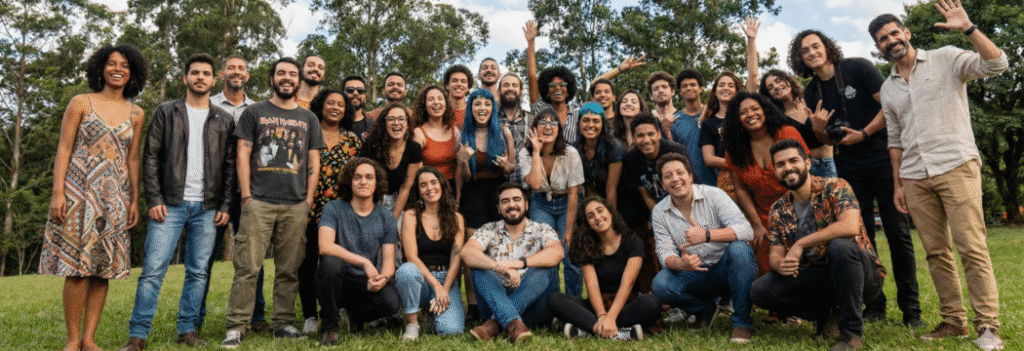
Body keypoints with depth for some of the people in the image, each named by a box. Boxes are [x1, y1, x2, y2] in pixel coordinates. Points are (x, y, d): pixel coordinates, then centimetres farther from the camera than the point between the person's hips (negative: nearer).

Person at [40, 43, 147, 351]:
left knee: (104, 267, 2)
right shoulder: (81, 103, 3)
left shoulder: (136, 114, 11)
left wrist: (135, 200, 7)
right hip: (79, 190, -3)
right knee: (78, 266, -6)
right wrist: (58, 192, -10)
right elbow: (63, 149, -1)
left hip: (115, 196, 3)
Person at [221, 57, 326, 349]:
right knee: (247, 267, -5)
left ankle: (283, 323, 14)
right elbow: (242, 155, 5)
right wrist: (246, 196, -4)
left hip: (296, 206, 2)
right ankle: (236, 327, 2)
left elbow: (314, 162, 14)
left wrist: (309, 199, 4)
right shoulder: (254, 113, 11)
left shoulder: (308, 119, 17)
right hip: (259, 202, -2)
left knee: (289, 269, 5)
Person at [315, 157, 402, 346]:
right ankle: (329, 327, -12)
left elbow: (388, 260, -1)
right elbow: (325, 247, -19)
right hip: (338, 282, -2)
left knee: (391, 302, -29)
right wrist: (364, 262, -27)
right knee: (332, 262, -34)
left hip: (367, 285, 2)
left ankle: (356, 313, 10)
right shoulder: (333, 209, -3)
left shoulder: (386, 218, 4)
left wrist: (383, 278, -25)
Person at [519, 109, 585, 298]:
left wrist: (569, 230, -15)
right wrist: (537, 152, -26)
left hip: (567, 204, -1)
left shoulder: (570, 154, -16)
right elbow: (534, 184, -27)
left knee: (570, 255, -14)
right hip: (541, 205, 1)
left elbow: (573, 194, -13)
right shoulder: (526, 154, -11)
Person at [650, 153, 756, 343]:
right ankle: (707, 309, 7)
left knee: (739, 248, -33)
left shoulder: (713, 195, -11)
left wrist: (707, 235, -37)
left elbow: (746, 230, -22)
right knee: (660, 284, -24)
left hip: (726, 269, -2)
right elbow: (665, 254, -8)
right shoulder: (659, 213, -2)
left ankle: (741, 322, -19)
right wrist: (681, 263, -33)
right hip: (696, 276, 2)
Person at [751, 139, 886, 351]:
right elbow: (775, 255, 2)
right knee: (760, 290, -16)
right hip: (815, 277, 4)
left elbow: (850, 227, -30)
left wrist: (801, 244, -26)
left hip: (862, 276, -4)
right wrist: (781, 265, -23)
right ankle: (828, 315, 3)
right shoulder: (779, 210, 5)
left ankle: (852, 332, -21)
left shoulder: (835, 188, -11)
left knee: (840, 245, -37)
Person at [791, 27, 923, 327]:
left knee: (897, 232, -3)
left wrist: (863, 134, -14)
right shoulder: (811, 93, 8)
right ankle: (874, 305, 14)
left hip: (883, 159, -4)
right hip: (850, 169, 4)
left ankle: (910, 308, 7)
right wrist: (820, 131, -8)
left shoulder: (858, 68, -3)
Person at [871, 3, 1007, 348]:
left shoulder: (946, 59, 4)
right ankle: (953, 320, 15)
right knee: (936, 252, 6)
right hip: (916, 178, 5)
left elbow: (997, 64, -12)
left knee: (972, 248, -9)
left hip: (957, 166, -5)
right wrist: (897, 184, 13)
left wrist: (968, 28, -20)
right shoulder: (888, 89, 16)